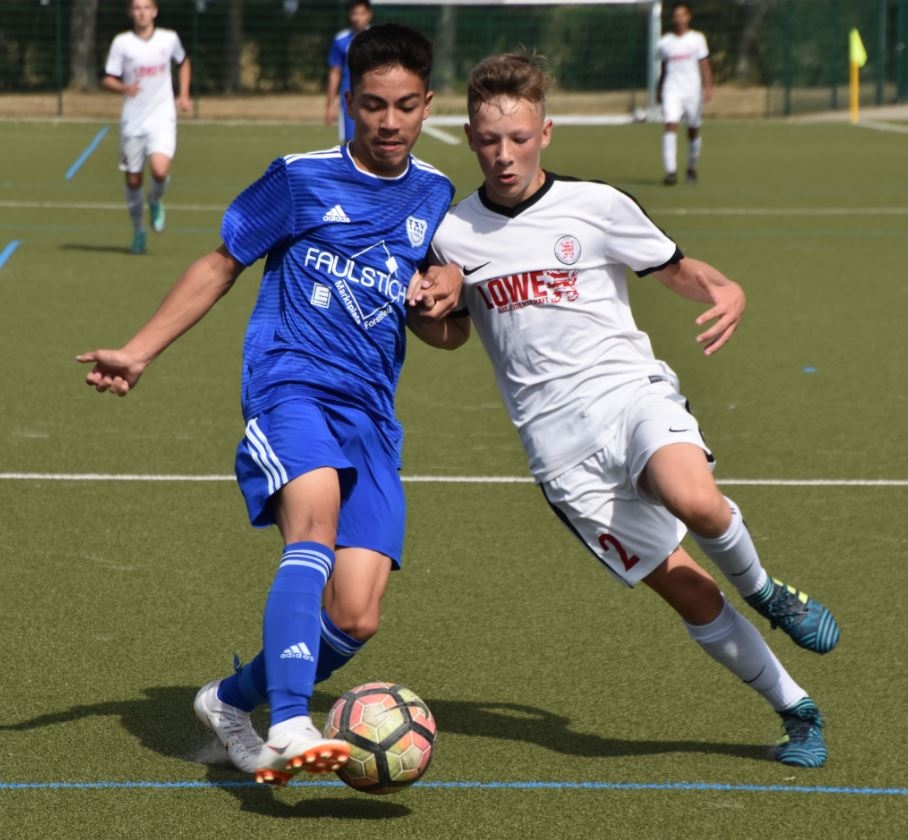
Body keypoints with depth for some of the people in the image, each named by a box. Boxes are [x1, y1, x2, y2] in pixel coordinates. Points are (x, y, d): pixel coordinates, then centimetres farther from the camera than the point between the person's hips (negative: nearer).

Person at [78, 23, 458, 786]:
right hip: (289, 383, -4)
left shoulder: (435, 195, 14)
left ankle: (232, 701, 20)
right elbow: (222, 265, 11)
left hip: (371, 413, 4)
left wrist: (437, 301, 3)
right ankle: (290, 726, -47)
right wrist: (138, 353, 7)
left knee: (354, 621, -7)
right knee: (315, 519, -36)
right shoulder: (302, 179, 3)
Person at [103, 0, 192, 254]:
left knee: (160, 170, -24)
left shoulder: (169, 38, 1)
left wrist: (184, 95, 11)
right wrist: (124, 87, -23)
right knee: (133, 180, 7)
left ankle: (156, 201, 11)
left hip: (162, 119, -1)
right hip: (132, 121, 1)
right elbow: (108, 79, -1)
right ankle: (138, 231, 28)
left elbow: (184, 62, 22)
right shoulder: (122, 42, -4)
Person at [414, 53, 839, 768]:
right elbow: (453, 333, 21)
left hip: (631, 392, -1)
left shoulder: (595, 206, 2)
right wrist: (425, 312, -3)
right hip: (560, 443, 1)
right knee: (681, 587, -6)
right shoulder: (451, 236, 8)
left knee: (693, 499, -35)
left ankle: (762, 590, -1)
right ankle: (797, 713, 11)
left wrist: (725, 292, -9)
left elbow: (675, 268, 13)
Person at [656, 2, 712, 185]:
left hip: (693, 90, 0)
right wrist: (659, 90, 18)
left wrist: (708, 87, -7)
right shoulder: (665, 42, 6)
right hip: (672, 90, 0)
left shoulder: (697, 39, 3)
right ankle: (671, 171, -23)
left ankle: (692, 169, 28)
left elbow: (704, 65, 2)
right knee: (670, 126, -17)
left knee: (693, 130, 8)